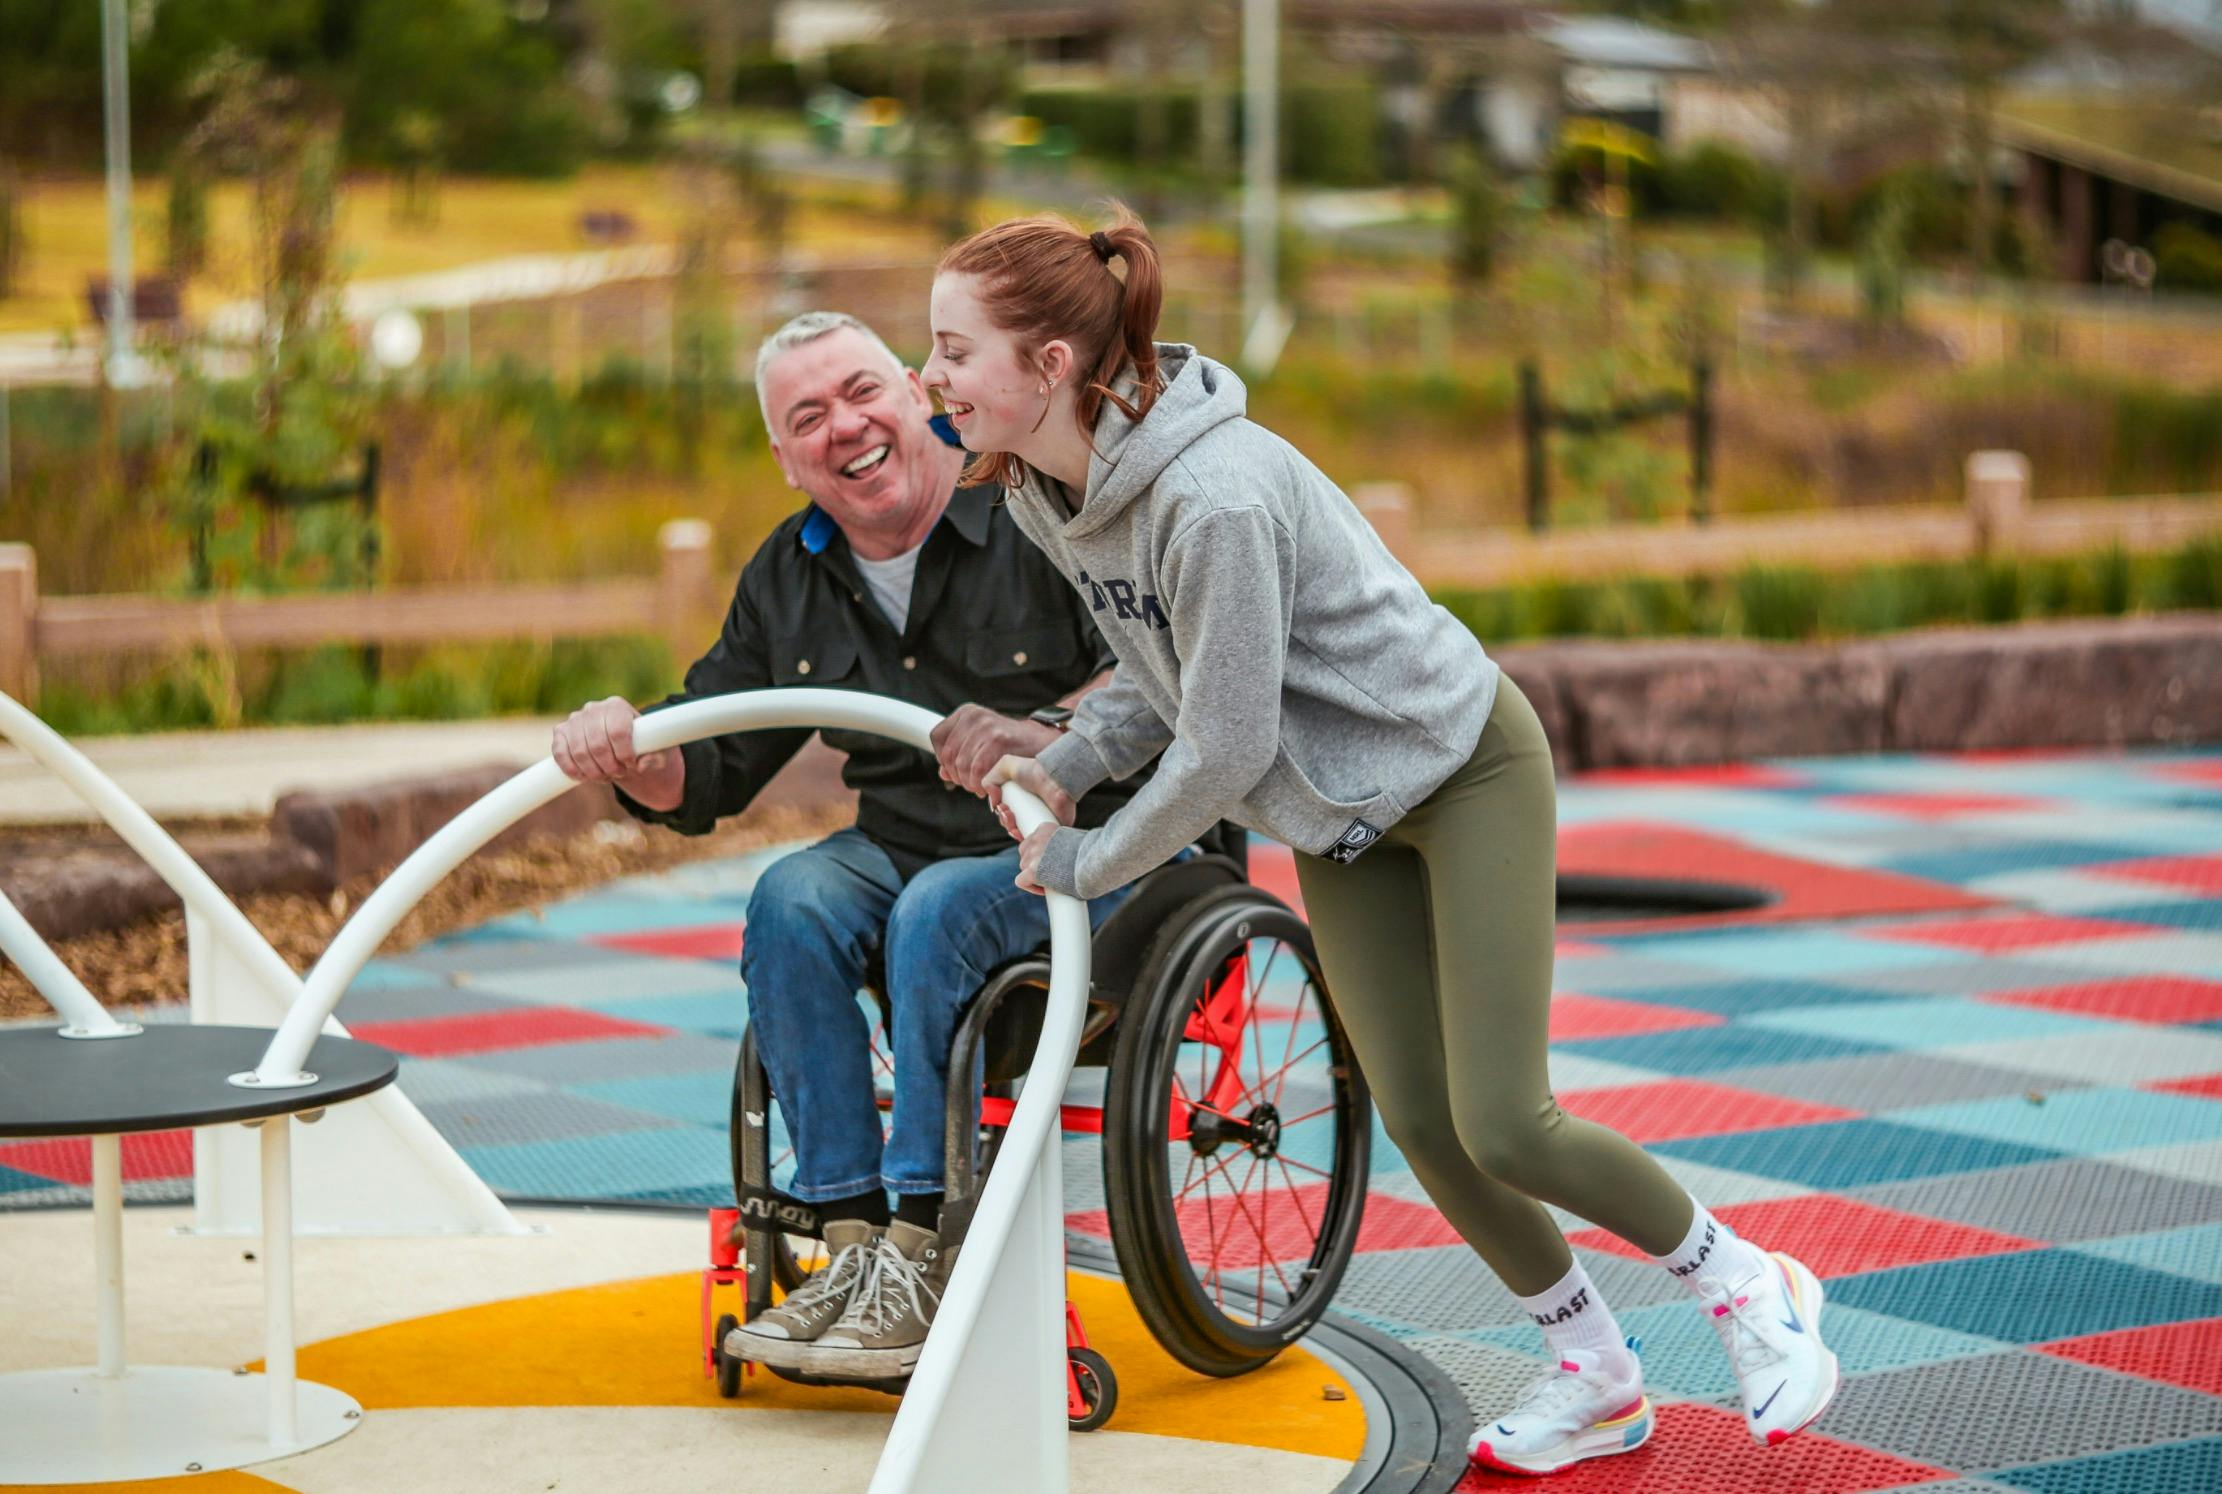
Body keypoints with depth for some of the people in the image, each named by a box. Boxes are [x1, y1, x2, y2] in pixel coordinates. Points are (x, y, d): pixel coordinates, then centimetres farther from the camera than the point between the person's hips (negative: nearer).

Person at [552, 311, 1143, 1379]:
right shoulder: (787, 581, 6)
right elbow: (703, 777, 7)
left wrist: (1046, 731, -36)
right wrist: (626, 753, -15)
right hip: (904, 845, 6)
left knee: (937, 913, -33)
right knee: (791, 903, -22)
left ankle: (924, 1258, -25)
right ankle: (853, 1240, -20)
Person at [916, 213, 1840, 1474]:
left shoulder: (1213, 496, -34)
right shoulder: (1045, 492, -6)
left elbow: (1226, 749, -29)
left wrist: (1089, 864, -15)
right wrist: (1070, 762, -8)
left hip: (1463, 765, -8)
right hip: (1338, 811, 8)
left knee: (1502, 1124, -11)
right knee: (1418, 1121, 4)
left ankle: (1748, 1288, 14)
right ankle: (1596, 1376, 22)